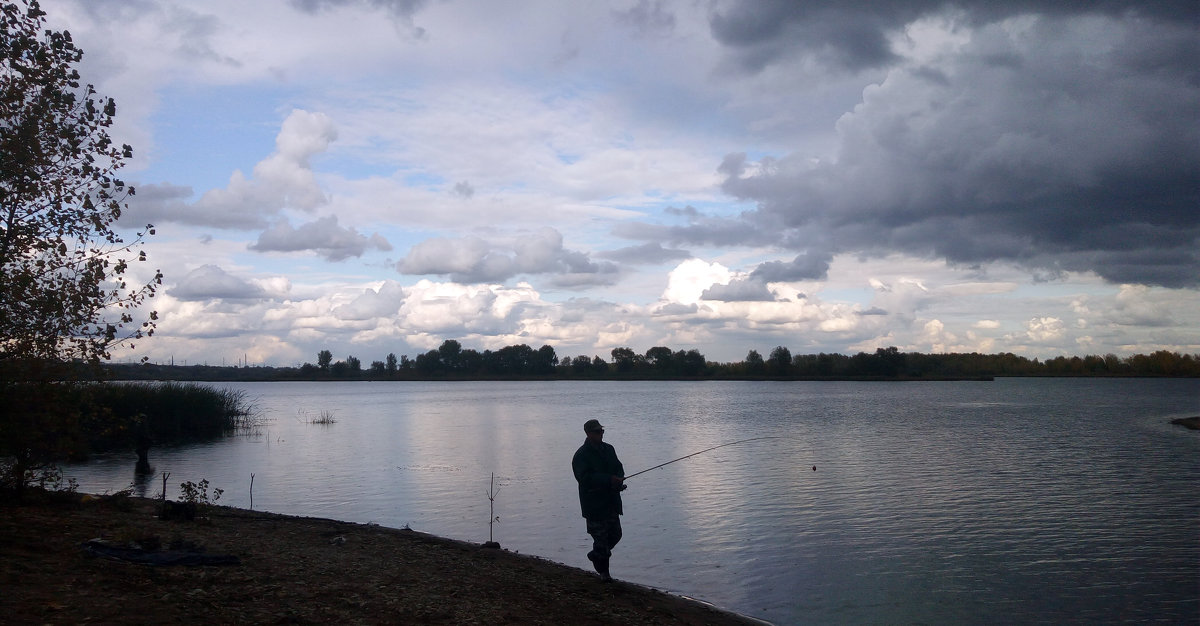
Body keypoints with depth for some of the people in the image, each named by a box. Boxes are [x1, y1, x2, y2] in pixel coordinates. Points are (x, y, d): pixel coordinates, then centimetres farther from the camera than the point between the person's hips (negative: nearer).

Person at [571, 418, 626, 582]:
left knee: (615, 534, 12)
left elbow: (619, 469, 15)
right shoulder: (581, 455, -13)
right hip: (594, 504, -7)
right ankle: (603, 571, 14)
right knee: (600, 537, -3)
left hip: (611, 502, 7)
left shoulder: (609, 449, 10)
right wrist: (609, 479, -29)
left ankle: (596, 555, 37)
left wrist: (619, 480, -9)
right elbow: (584, 477, -24)